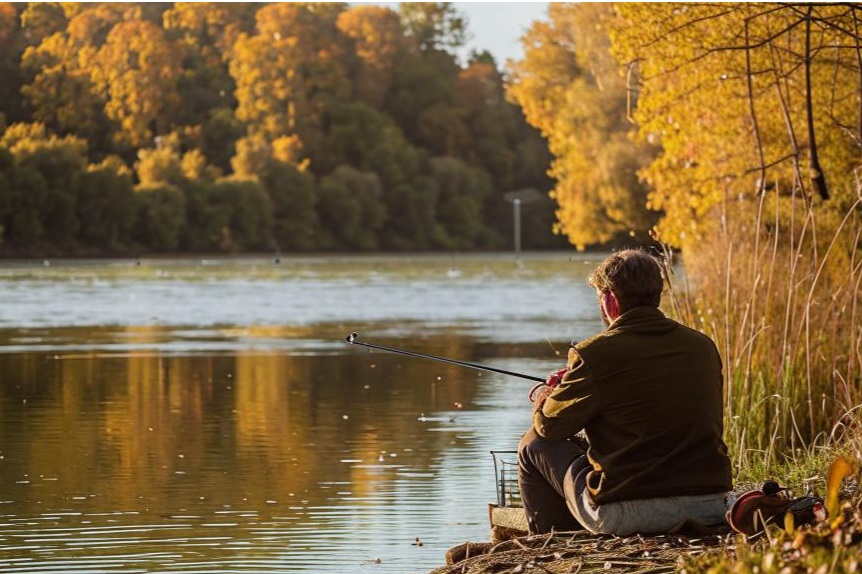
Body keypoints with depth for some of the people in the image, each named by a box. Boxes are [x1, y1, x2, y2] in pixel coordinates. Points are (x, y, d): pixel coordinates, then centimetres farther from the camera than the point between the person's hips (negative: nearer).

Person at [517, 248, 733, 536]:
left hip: (625, 512, -5)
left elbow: (549, 425, 2)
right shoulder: (703, 346, 5)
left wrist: (543, 393, 28)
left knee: (534, 445, 19)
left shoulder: (596, 354, -10)